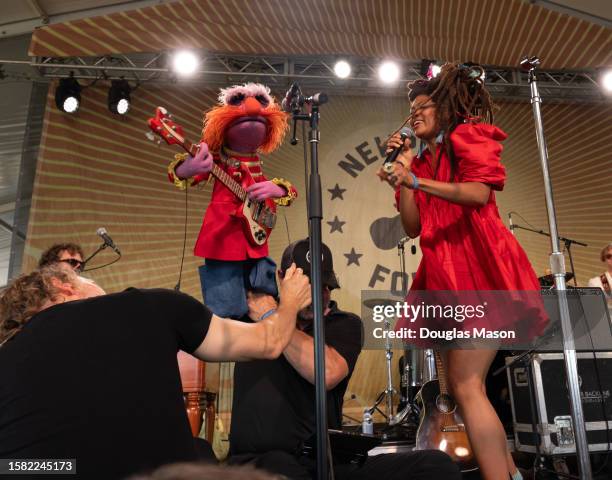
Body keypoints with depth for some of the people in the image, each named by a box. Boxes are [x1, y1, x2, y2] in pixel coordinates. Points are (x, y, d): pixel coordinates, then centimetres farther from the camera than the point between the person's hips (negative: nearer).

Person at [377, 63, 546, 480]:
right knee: (459, 385, 9)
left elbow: (480, 193, -16)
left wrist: (417, 181, -21)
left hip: (478, 263, -8)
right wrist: (403, 168, 7)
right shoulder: (421, 161, 20)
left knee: (467, 386, -15)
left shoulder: (468, 136, 3)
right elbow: (412, 227, 9)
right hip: (444, 273, 8)